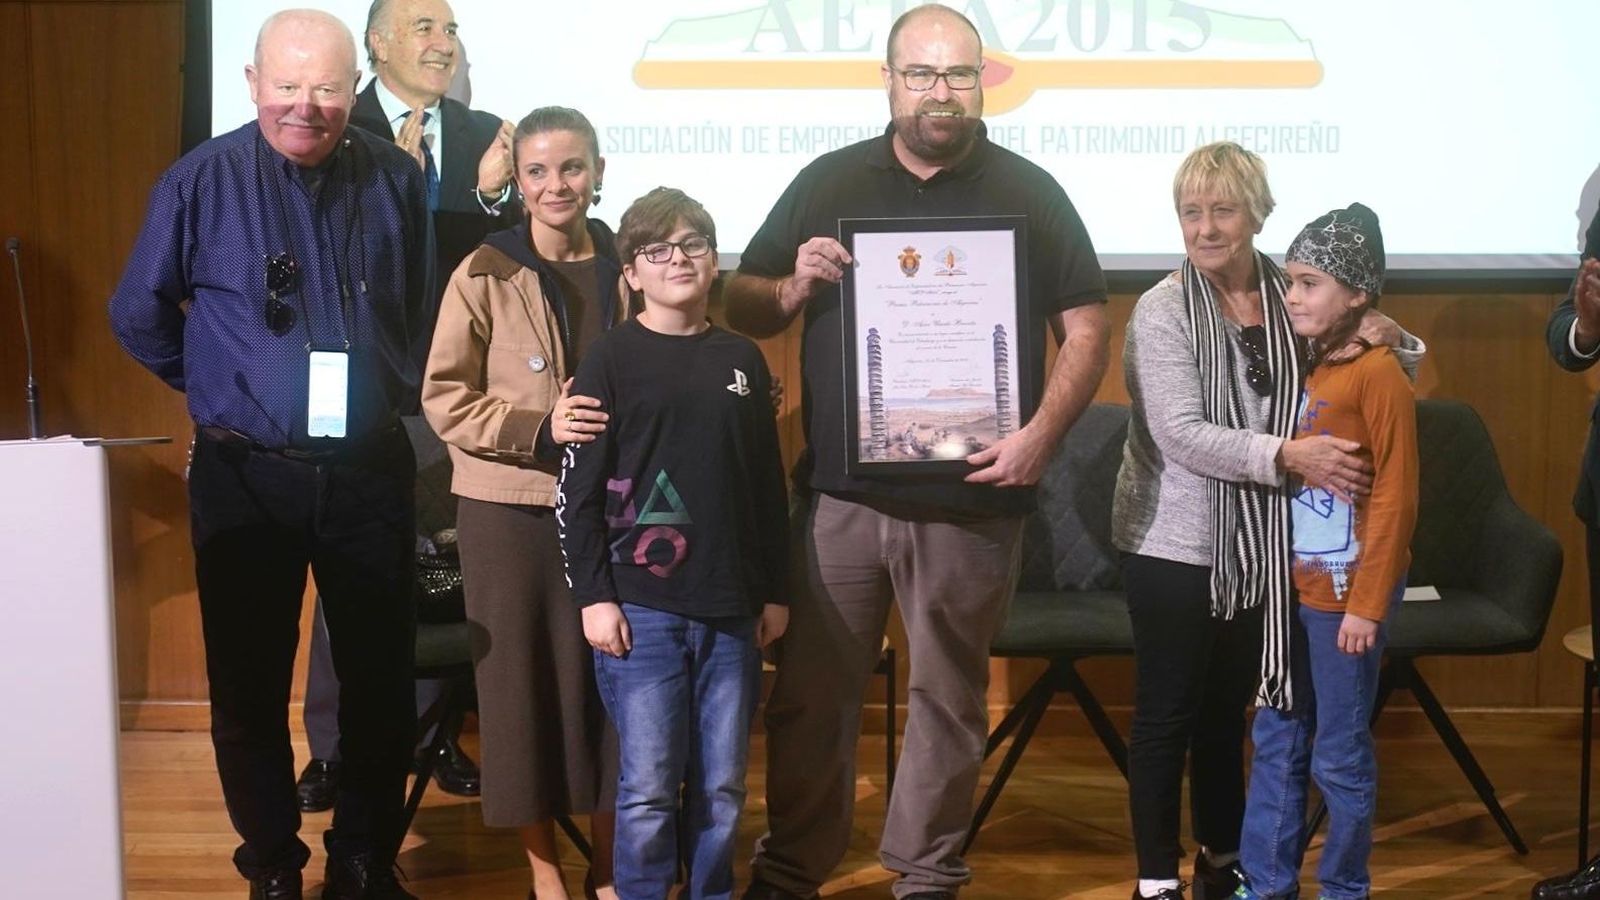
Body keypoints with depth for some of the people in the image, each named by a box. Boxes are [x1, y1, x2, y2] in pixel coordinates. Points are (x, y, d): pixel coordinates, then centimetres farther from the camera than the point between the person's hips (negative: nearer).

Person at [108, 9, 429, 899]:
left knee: (382, 678, 10)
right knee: (250, 683, 6)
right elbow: (139, 315, 6)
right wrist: (219, 388, 10)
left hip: (370, 469, 2)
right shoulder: (202, 181, -6)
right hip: (246, 475, -1)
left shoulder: (398, 177, 0)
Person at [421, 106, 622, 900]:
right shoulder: (484, 275, -5)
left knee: (610, 676, 6)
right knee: (521, 677, 4)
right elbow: (444, 399, -7)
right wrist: (538, 429, -19)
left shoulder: (628, 267, 4)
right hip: (510, 508, -2)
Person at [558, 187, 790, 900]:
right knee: (649, 787, -1)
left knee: (722, 787, 8)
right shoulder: (610, 360, -2)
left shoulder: (742, 359, 10)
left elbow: (768, 483, 13)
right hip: (641, 606, -4)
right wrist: (593, 596, -8)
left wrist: (774, 590, 11)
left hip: (731, 607, 4)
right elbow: (577, 492, -4)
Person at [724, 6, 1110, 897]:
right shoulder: (828, 182, 6)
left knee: (950, 697, 10)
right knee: (812, 693, 7)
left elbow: (1087, 327, 1)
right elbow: (743, 307, 12)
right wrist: (795, 288, -11)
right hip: (841, 491, 1)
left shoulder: (1030, 192, 2)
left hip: (971, 497, -1)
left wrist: (1041, 435, -14)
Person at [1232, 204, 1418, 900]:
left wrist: (1368, 605, -15)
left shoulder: (1378, 373, -13)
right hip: (1291, 587, 8)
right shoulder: (1308, 365, 9)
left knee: (1340, 756, 4)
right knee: (1276, 740, 14)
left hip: (1344, 595, -7)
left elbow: (1396, 499, -14)